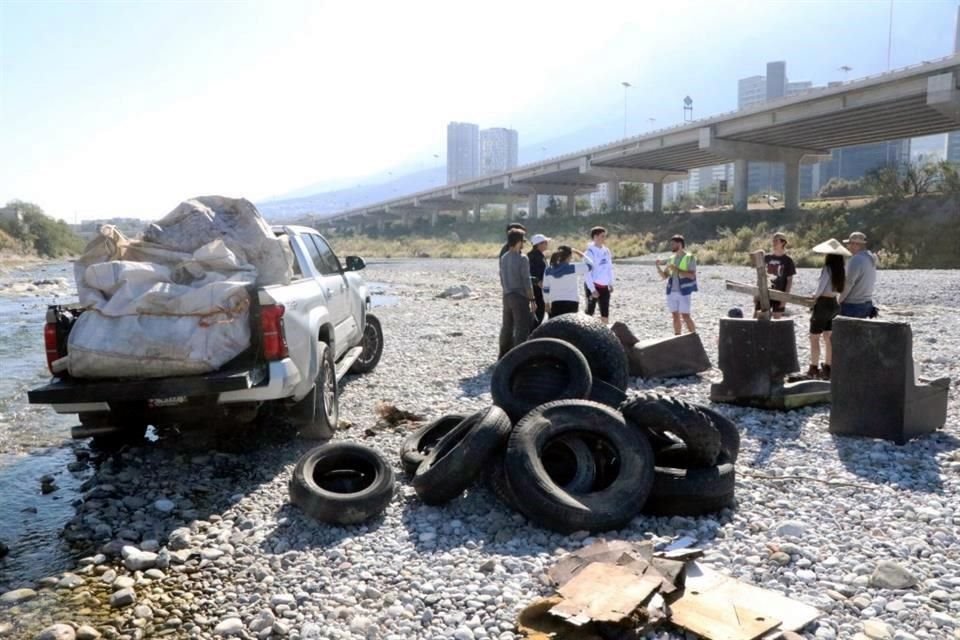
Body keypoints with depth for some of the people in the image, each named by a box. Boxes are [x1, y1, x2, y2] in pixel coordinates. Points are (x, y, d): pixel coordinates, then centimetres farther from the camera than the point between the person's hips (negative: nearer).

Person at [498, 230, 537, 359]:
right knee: (522, 328, -2)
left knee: (507, 326, 17)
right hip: (520, 296, -8)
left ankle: (503, 356, 27)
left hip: (507, 296, 8)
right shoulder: (522, 258, -15)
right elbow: (527, 281, -16)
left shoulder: (503, 258, 7)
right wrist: (532, 299, -11)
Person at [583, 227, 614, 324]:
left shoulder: (606, 250, 6)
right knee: (590, 311, 0)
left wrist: (611, 284, 8)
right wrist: (592, 289, -18)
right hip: (593, 286, -6)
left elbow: (609, 268, 14)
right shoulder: (590, 251, -12)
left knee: (605, 313, 9)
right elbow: (587, 272, -15)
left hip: (604, 286, 6)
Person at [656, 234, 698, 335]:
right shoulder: (671, 258, 13)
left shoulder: (689, 257, -3)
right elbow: (664, 276, 14)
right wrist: (658, 267, -3)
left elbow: (692, 275, -14)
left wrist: (676, 269, -19)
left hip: (683, 292, -6)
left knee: (685, 316, -8)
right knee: (676, 316, 8)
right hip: (671, 292, 6)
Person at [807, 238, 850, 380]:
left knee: (814, 338, 3)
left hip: (823, 304, -7)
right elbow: (841, 289, 5)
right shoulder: (841, 271, 3)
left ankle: (814, 368, 5)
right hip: (834, 304, 7)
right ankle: (827, 368, 19)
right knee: (828, 337, 15)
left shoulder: (827, 268, -17)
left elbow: (820, 290, -18)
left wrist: (814, 296, 3)